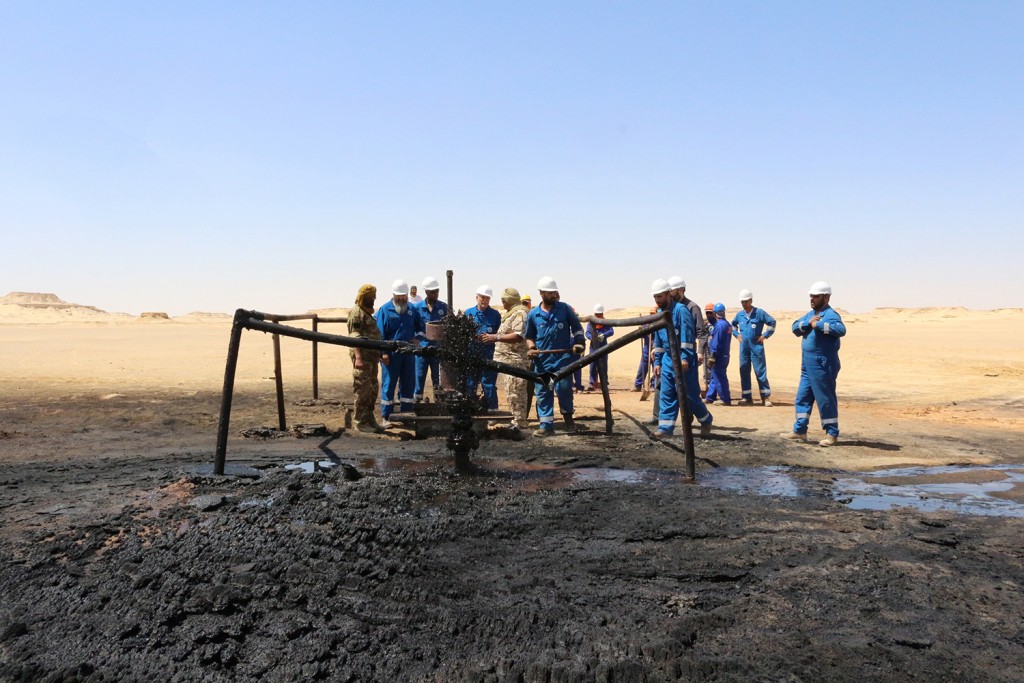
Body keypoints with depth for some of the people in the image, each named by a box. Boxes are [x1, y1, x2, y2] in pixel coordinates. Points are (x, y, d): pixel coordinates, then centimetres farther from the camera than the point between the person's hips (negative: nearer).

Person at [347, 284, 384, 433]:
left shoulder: (367, 312, 19)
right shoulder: (356, 312, -10)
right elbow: (355, 336, -18)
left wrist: (379, 354, 21)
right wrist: (358, 357, -25)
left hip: (371, 356, 10)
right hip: (362, 356, -10)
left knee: (372, 389, 14)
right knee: (362, 390, -5)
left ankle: (369, 419, 22)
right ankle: (360, 422, 1)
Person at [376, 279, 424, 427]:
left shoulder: (412, 309, 8)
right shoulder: (385, 309, -4)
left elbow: (420, 326, 17)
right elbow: (380, 333, -7)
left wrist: (418, 338, -3)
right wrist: (383, 353, -13)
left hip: (408, 353, 5)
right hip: (391, 354, -5)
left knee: (408, 384, 10)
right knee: (389, 385, 0)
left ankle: (406, 413, 22)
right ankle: (386, 417, 6)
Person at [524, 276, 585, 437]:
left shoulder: (564, 309, 3)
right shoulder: (533, 314, 7)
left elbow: (577, 327, 12)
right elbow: (529, 336, 19)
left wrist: (578, 342, -2)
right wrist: (531, 348, 1)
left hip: (563, 357, -2)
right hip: (542, 360, 2)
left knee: (564, 388, -8)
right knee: (542, 392, 3)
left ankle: (568, 416, 18)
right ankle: (546, 425, 11)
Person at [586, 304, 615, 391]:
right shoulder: (590, 323, 6)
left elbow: (611, 331, -7)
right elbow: (587, 332, -2)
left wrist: (604, 335, -26)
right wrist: (591, 337, -25)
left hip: (603, 347, 0)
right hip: (593, 347, 0)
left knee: (603, 365, 3)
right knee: (593, 365, -3)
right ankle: (592, 383, -1)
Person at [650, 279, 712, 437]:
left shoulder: (681, 310, -12)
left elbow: (687, 335, -18)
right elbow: (658, 341, 20)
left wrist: (684, 357, -23)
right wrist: (657, 362, 17)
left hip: (683, 360, -7)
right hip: (667, 359, 7)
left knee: (689, 395, -1)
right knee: (666, 395, 2)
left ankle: (706, 420, 21)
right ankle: (665, 427, 4)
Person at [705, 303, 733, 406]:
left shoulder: (719, 325, -17)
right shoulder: (727, 324, 12)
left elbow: (716, 342, -19)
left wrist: (712, 356, -18)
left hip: (719, 357, -10)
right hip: (724, 355, 10)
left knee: (719, 377, -4)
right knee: (714, 377, 16)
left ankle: (725, 399, -1)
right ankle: (710, 397, 23)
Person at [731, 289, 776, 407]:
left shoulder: (759, 312, -6)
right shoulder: (739, 314, 7)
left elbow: (772, 322, -1)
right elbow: (733, 325, 26)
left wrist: (764, 335, -4)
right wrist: (737, 334, 12)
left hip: (756, 346, -5)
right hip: (744, 346, 5)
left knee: (760, 371, -5)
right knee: (744, 372, 6)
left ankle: (765, 397, -1)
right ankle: (747, 397, 13)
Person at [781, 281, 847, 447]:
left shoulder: (830, 314, -13)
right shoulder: (810, 313, 14)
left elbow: (841, 329, -32)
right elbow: (795, 328, 4)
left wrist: (818, 324, -26)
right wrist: (808, 323, -14)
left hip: (823, 364, -9)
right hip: (808, 364, 9)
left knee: (825, 399, -2)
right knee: (802, 398, 13)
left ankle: (832, 434, 8)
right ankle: (799, 431, 20)